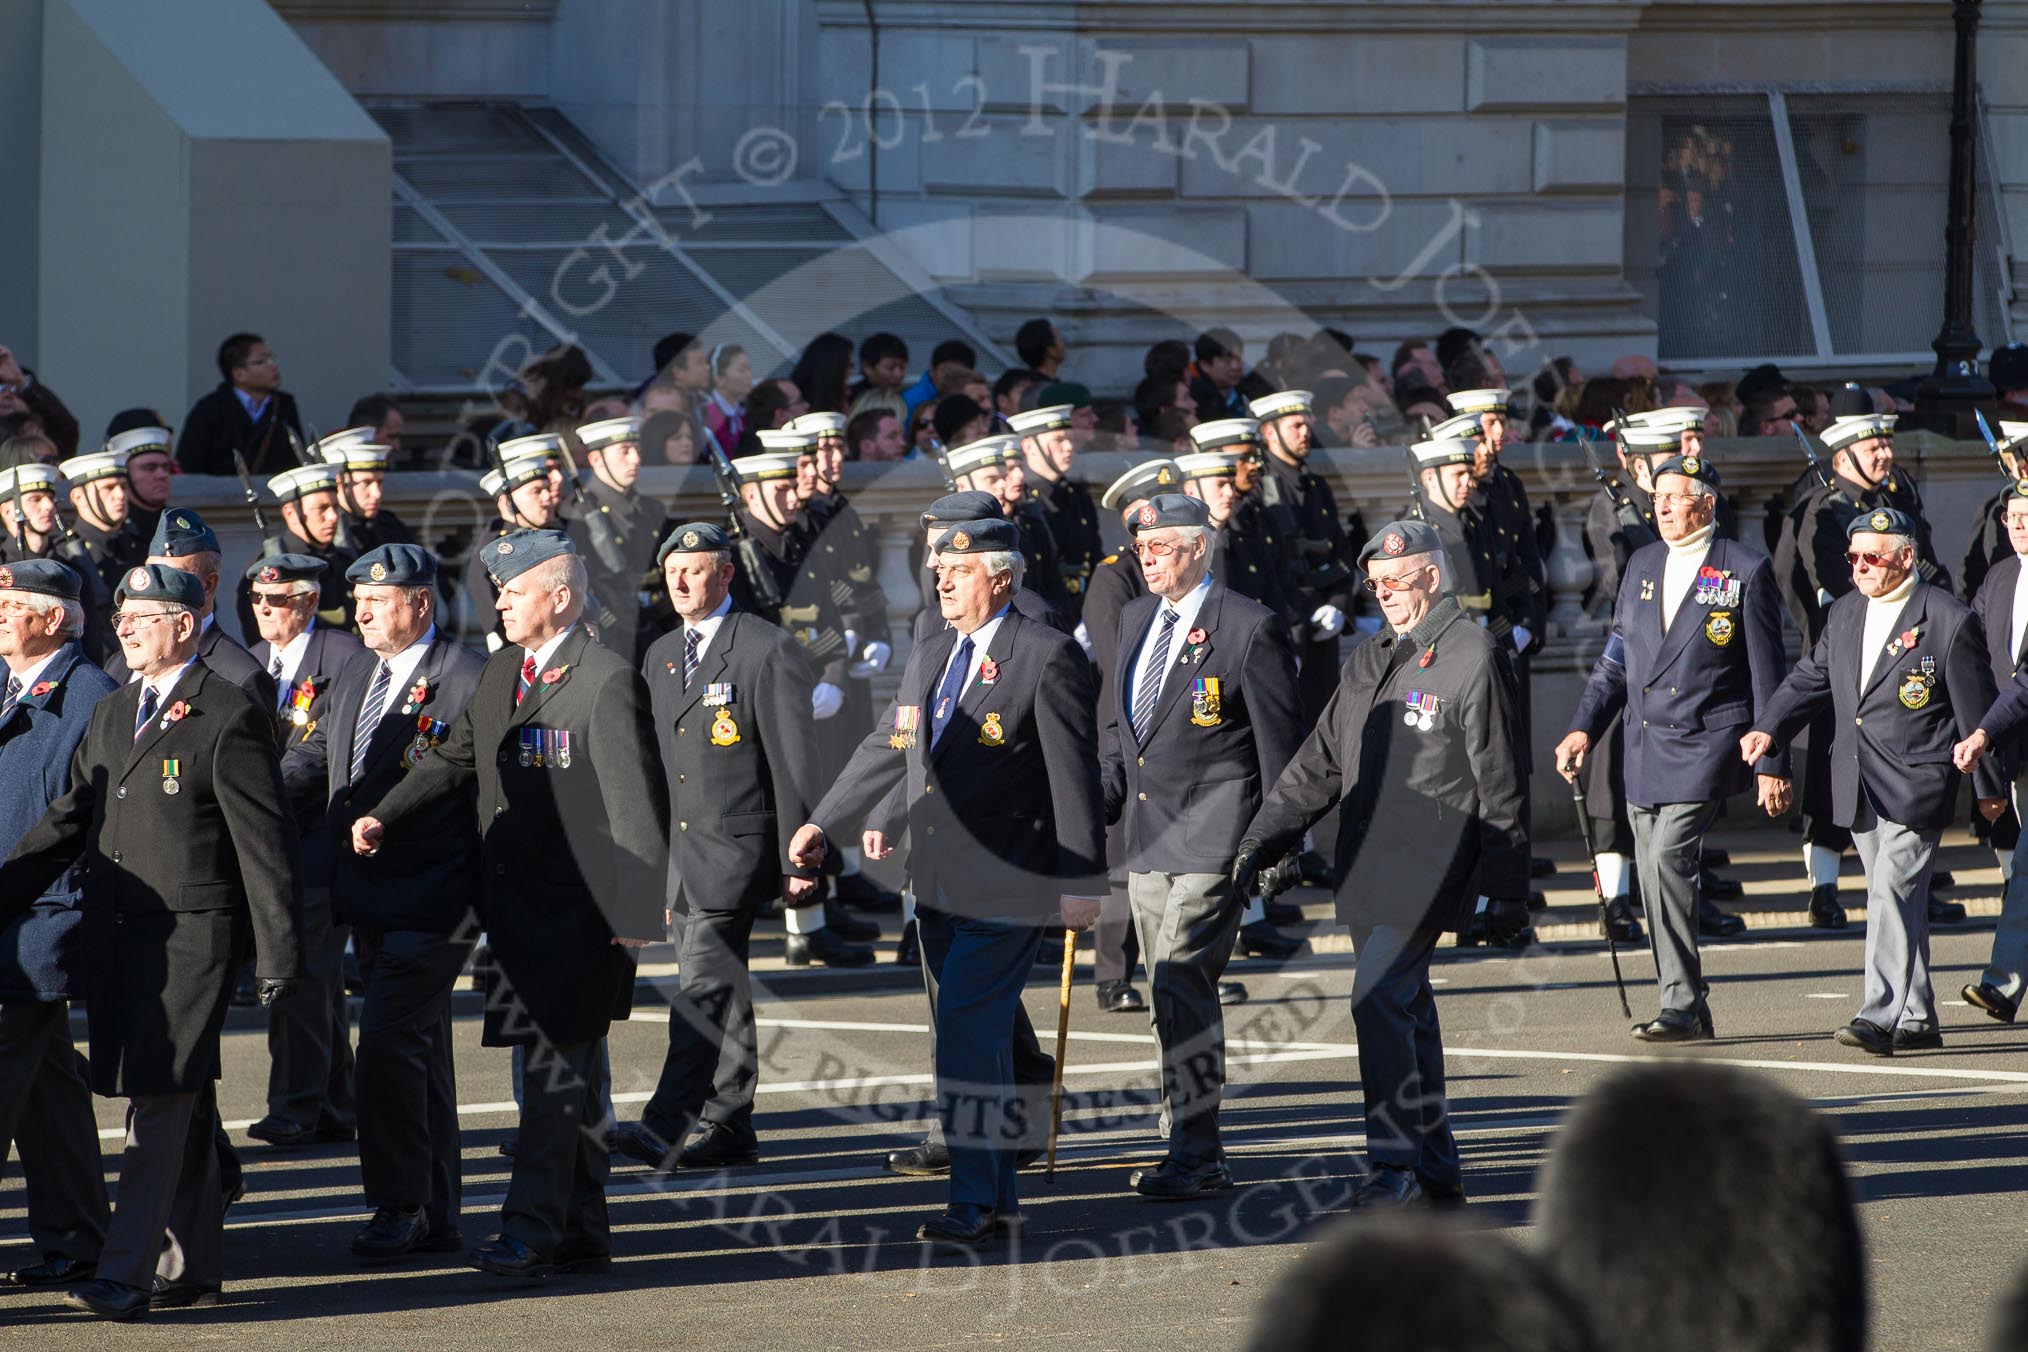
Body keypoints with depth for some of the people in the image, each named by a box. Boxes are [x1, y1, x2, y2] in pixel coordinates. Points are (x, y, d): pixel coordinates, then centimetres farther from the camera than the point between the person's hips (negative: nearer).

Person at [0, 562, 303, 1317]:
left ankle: (127, 1275, -15)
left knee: (160, 1100, -11)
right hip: (114, 934, 8)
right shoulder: (112, 715, 17)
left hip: (189, 935, -8)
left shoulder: (227, 718, -7)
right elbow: (68, 823, 19)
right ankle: (191, 1267, 19)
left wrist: (279, 954, -11)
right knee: (177, 1110, 13)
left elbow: (263, 844, -9)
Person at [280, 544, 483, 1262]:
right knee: (419, 1052, 13)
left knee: (385, 1044, -15)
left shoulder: (468, 680, -11)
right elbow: (308, 766, 17)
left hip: (433, 905, -8)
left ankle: (399, 1204, -6)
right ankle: (435, 1217, 19)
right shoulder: (355, 676, 14)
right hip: (371, 902, 8)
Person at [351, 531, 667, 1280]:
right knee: (568, 1072, 14)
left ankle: (531, 1231, -14)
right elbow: (455, 759, 15)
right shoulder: (501, 671, 14)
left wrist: (638, 909, -17)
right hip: (514, 902, 8)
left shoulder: (608, 681, -13)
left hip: (579, 910, -8)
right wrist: (385, 818, -1)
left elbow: (634, 798, -14)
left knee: (557, 1070, -10)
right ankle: (582, 1233, 20)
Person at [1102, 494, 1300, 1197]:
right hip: (1147, 836, 8)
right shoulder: (1137, 617, 13)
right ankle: (1198, 1156, 19)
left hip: (1213, 833, -8)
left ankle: (1195, 1152, -14)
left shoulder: (1251, 630, -10)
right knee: (1173, 995, 11)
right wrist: (1103, 796, 9)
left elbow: (1281, 745, -8)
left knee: (1181, 982, -16)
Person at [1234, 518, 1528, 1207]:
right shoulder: (1367, 662, 17)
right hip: (1367, 866, 8)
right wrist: (1257, 845, 11)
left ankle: (1395, 1165, -16)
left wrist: (1506, 884, -7)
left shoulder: (1473, 657, -6)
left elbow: (1497, 778, -6)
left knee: (1380, 1000, -17)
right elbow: (1318, 764, 19)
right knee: (1408, 1007, 11)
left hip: (1426, 866, -8)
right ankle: (1437, 1168, 17)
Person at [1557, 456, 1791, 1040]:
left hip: (1706, 745, -6)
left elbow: (1766, 675, -2)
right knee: (1656, 876, 7)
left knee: (1669, 857, -19)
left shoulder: (1746, 570, -3)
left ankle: (1680, 1006, -14)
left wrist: (1772, 764, -4)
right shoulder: (1643, 565, 13)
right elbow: (1616, 659, 17)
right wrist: (1583, 727, 3)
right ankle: (1690, 1007, 19)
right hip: (1644, 748, 6)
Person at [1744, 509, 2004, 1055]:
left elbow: (1975, 709, -3)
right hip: (1859, 787, 7)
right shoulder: (1844, 614, 12)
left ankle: (1881, 1016, -21)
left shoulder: (1949, 620, -8)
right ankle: (1917, 1019, 17)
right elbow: (1811, 678, 17)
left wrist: (1989, 786, 2)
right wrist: (1769, 728, -1)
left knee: (1894, 892, -16)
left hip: (1917, 783, -7)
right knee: (1897, 900, 11)